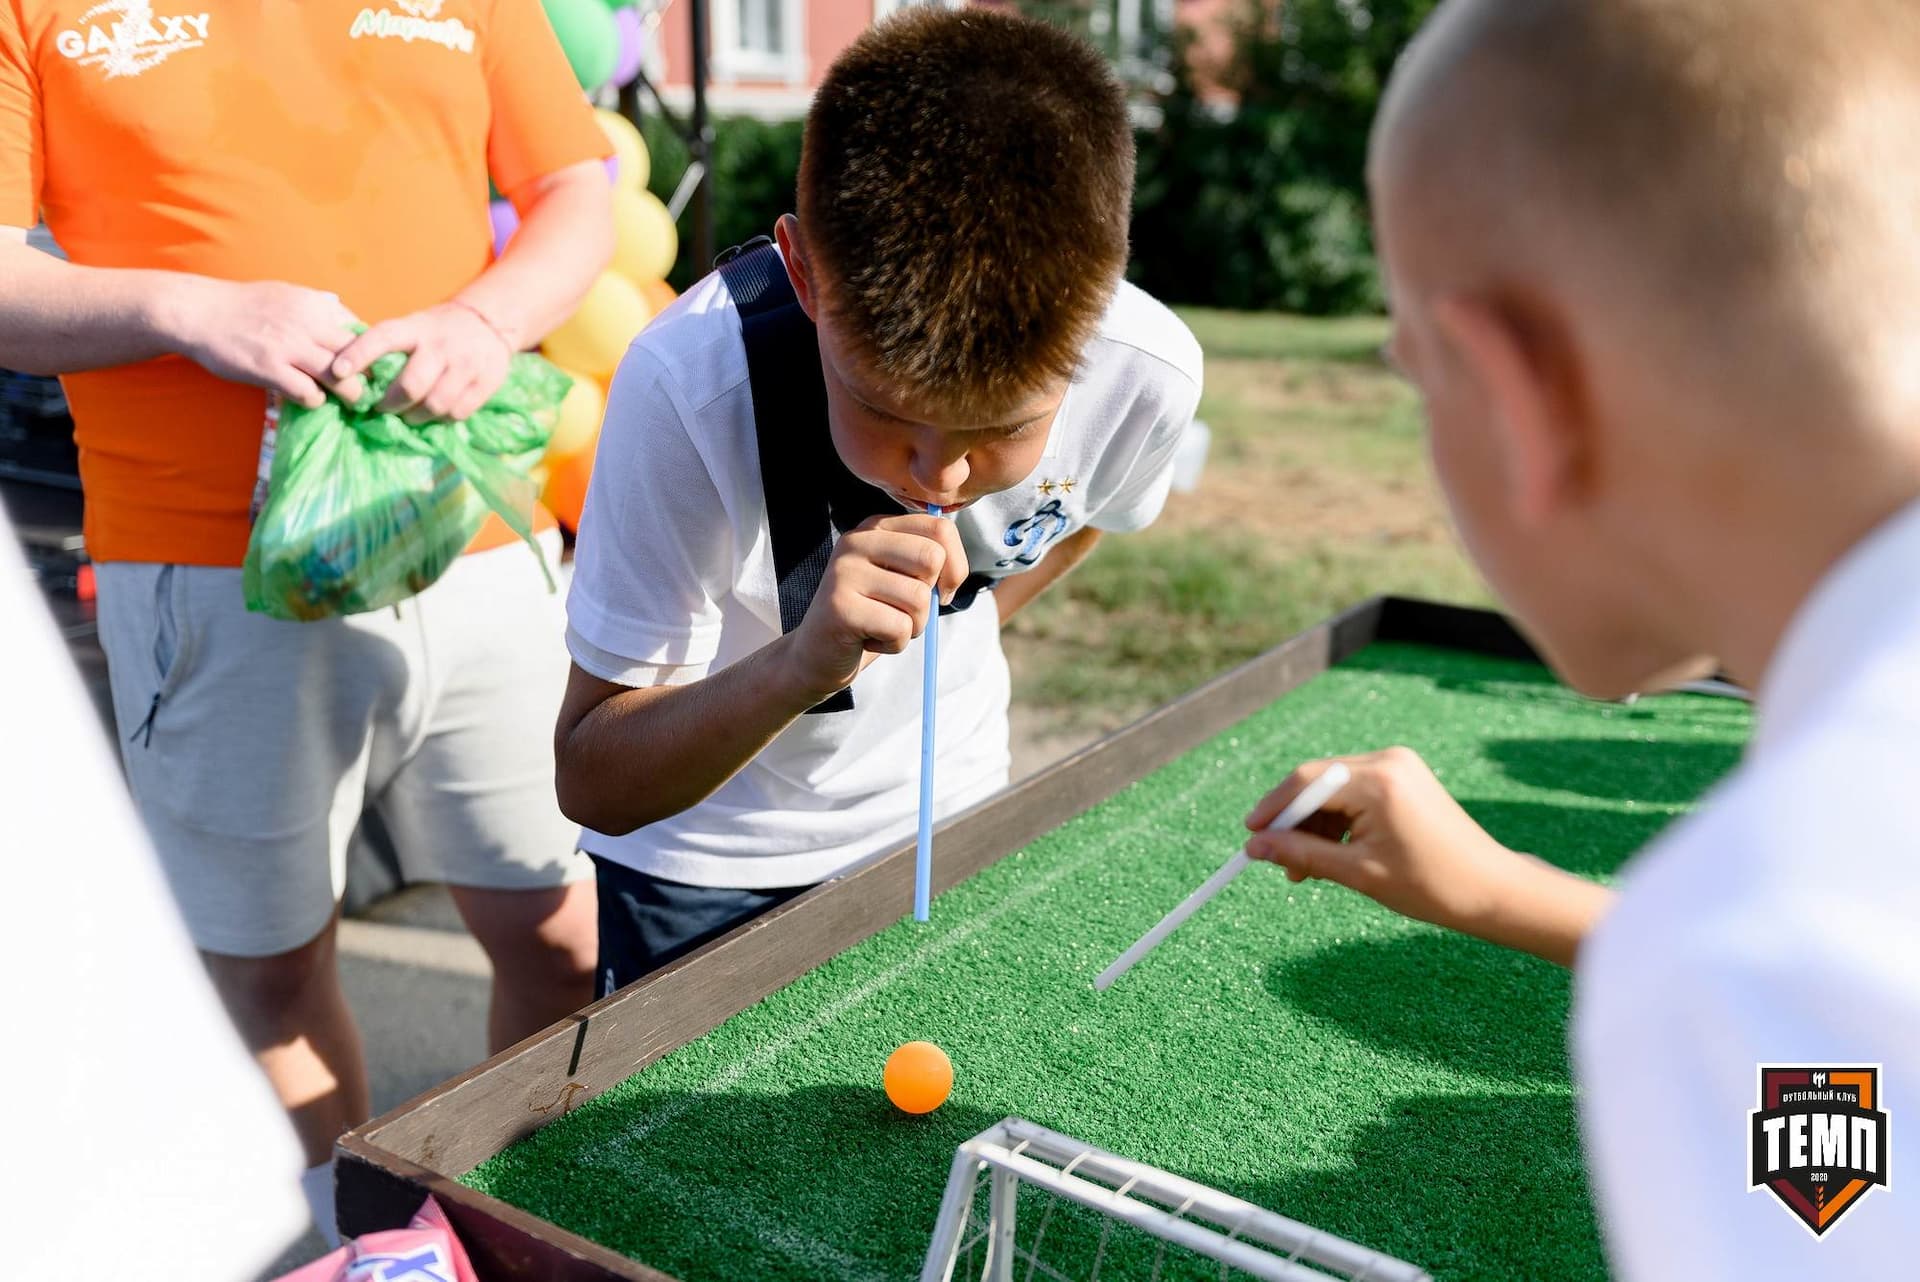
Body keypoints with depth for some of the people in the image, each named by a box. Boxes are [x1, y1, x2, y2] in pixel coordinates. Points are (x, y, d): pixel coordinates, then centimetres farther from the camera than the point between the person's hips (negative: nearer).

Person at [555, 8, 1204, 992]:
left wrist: (938, 632, -2)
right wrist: (798, 667, -44)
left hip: (946, 829, 3)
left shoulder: (1149, 375, -24)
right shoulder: (691, 390, -34)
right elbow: (591, 783, -28)